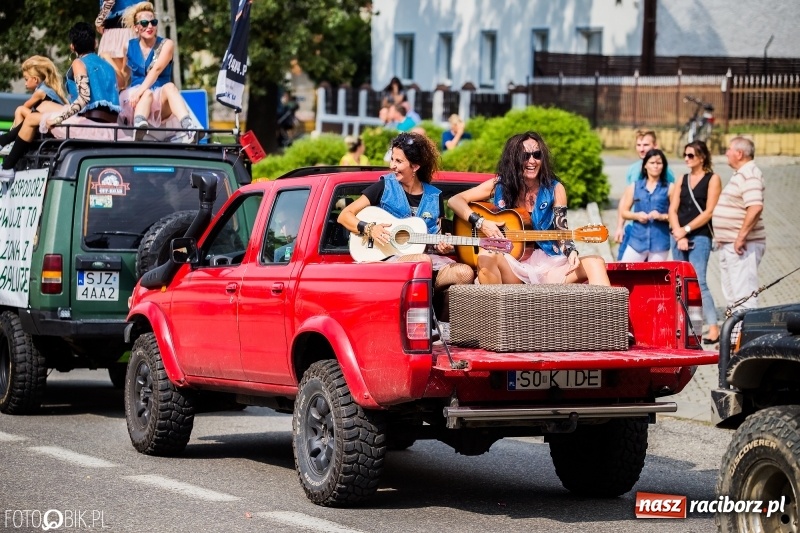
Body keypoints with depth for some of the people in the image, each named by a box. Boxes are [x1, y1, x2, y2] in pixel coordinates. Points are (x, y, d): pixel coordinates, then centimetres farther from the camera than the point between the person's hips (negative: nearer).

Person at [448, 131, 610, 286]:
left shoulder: (554, 190, 4)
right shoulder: (499, 185, 3)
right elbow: (455, 201, 2)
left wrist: (571, 252, -18)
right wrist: (481, 223, -14)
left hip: (548, 266, 1)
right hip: (510, 264, -1)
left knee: (595, 263, -22)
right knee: (486, 255, -35)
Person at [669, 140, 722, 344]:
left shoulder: (712, 179, 0)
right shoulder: (682, 180, 16)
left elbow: (709, 212, -8)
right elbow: (673, 209, 9)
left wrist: (686, 230, -10)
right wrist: (678, 233, -6)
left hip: (700, 237, -6)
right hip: (679, 237, 6)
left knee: (698, 282, -15)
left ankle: (713, 329, -15)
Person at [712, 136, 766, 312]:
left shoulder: (749, 174, -15)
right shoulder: (740, 174, 18)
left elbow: (755, 207, -28)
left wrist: (741, 237, -27)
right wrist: (724, 239, 19)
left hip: (742, 245, -11)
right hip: (729, 245, 11)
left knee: (744, 295, -12)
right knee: (731, 295, 16)